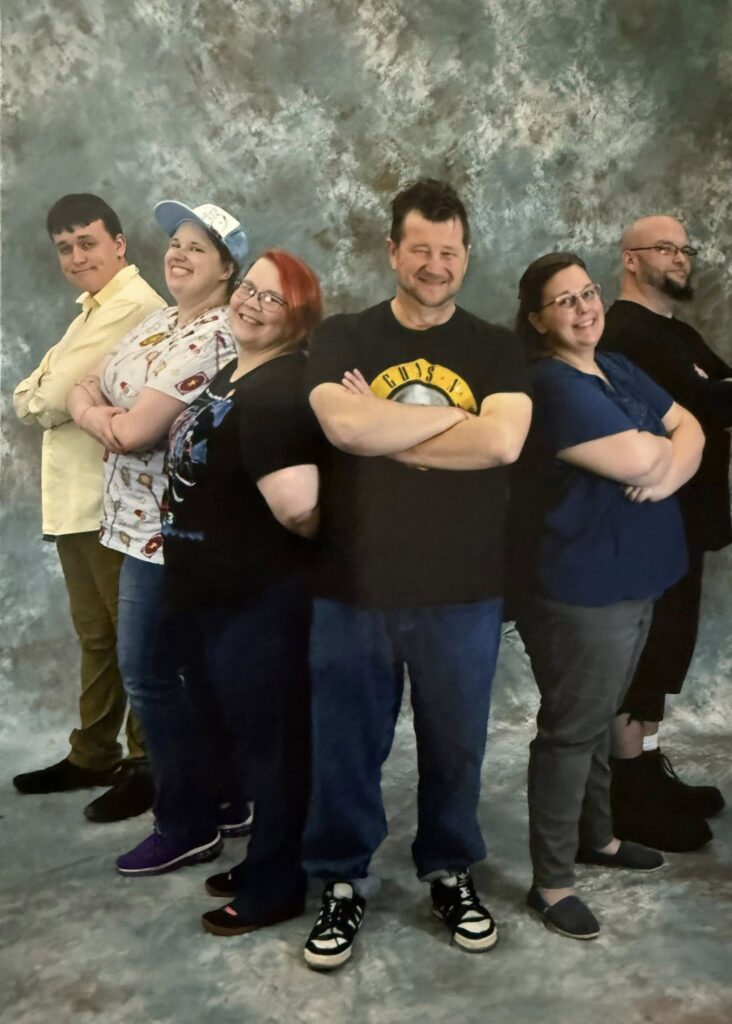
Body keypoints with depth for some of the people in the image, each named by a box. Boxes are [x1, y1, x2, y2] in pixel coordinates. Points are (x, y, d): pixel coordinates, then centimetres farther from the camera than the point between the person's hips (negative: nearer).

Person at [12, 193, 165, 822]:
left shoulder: (133, 306, -12)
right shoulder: (94, 311, 21)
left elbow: (50, 398, -17)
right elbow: (31, 398, 16)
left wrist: (42, 392, 4)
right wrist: (48, 391, -5)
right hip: (74, 503, 10)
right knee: (96, 635, 17)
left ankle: (148, 764, 9)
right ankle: (93, 755, 29)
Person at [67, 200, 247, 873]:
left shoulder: (212, 338, -19)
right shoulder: (161, 322, 13)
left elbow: (135, 432, -23)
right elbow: (85, 388, 12)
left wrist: (99, 413, -3)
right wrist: (94, 407, -9)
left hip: (168, 530, -10)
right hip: (146, 521, 10)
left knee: (149, 673, -1)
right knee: (186, 670, 17)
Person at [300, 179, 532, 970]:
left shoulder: (496, 349, 3)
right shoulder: (341, 338, 1)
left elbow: (503, 441, -16)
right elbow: (343, 424, -19)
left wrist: (382, 429, -13)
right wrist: (451, 415, -12)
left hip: (462, 593, 1)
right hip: (352, 589, 0)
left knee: (455, 744, 16)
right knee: (346, 745, 12)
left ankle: (449, 871, 40)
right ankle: (343, 881, 34)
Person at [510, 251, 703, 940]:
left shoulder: (617, 370, 12)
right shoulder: (550, 385, -18)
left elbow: (690, 430, 8)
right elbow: (639, 457, -25)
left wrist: (667, 474, -13)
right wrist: (659, 448, -2)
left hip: (631, 580, 9)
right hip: (578, 589, -9)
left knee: (598, 719, 22)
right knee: (570, 730, 1)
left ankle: (595, 836, 40)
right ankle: (551, 881, 15)